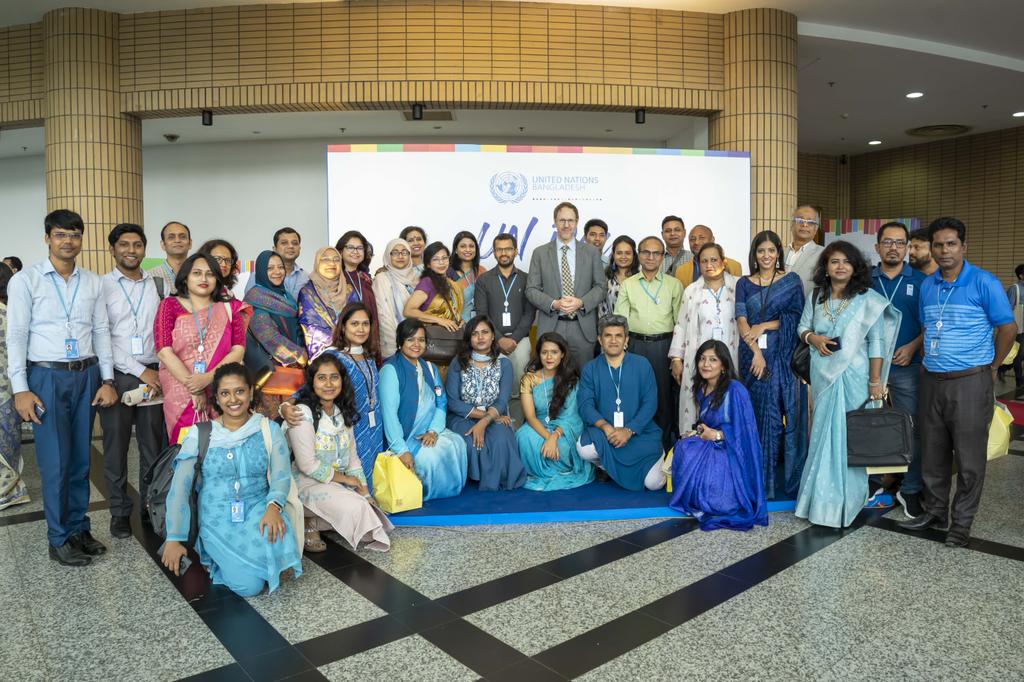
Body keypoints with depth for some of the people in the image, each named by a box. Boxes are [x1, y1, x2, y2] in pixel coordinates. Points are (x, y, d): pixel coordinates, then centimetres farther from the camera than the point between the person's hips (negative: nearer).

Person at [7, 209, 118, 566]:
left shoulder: (93, 282, 7)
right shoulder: (25, 280, -2)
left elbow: (101, 332, 8)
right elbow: (16, 336, -4)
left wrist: (107, 380, 3)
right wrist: (20, 389, -9)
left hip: (87, 376, 3)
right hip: (47, 377, -3)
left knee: (80, 459, 11)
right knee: (55, 462, 0)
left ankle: (79, 528, 24)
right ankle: (59, 539, 13)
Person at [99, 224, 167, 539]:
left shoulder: (157, 285, 8)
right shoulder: (101, 286, -1)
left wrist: (160, 372, -3)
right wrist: (139, 371, -10)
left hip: (154, 376, 2)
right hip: (117, 376, -2)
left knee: (153, 444, 7)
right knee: (116, 446, 6)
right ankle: (119, 511, 18)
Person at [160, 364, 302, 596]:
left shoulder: (269, 429, 4)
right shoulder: (200, 434, 2)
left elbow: (282, 476, -4)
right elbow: (179, 488, -1)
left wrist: (273, 506, -26)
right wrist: (174, 539, -8)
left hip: (258, 510, 1)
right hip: (217, 521, 0)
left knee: (276, 535, -33)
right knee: (249, 585, -20)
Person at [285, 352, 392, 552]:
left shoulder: (343, 412, 7)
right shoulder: (302, 414, -16)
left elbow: (352, 457, 7)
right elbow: (308, 465, -19)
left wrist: (365, 493, -3)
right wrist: (345, 478, -10)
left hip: (338, 484, 8)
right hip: (309, 484, -8)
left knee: (367, 507, -12)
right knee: (355, 508, -27)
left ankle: (315, 521, 2)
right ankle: (309, 524, -4)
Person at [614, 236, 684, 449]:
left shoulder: (674, 285, 7)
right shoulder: (628, 285, 10)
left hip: (664, 345, -1)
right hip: (635, 345, 1)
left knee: (664, 395, 3)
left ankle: (664, 445, 16)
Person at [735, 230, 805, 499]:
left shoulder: (792, 280, 7)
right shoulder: (744, 284, 9)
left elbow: (796, 316, -2)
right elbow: (741, 321, 0)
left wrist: (763, 326, -9)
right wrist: (756, 353, -11)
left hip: (785, 356, -1)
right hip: (754, 355, 1)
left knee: (789, 413, -2)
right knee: (761, 414, 2)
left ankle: (790, 478, 8)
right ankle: (761, 480, 9)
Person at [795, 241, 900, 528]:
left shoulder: (868, 299, -6)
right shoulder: (816, 297, 7)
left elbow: (876, 342, -8)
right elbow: (802, 327, 16)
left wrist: (875, 381, -11)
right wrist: (813, 338, -7)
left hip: (853, 377, -4)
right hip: (823, 375, 4)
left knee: (848, 436, 2)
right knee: (824, 434, 9)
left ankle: (843, 502, 15)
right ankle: (823, 499, 21)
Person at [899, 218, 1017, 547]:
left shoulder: (984, 283, -8)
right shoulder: (927, 286, 8)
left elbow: (1008, 328, -3)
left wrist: (991, 368, 2)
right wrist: (928, 360, 11)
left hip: (970, 383, -5)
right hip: (932, 381, 5)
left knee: (969, 457, 4)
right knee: (933, 453, 13)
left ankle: (962, 522, 17)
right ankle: (935, 511, 28)